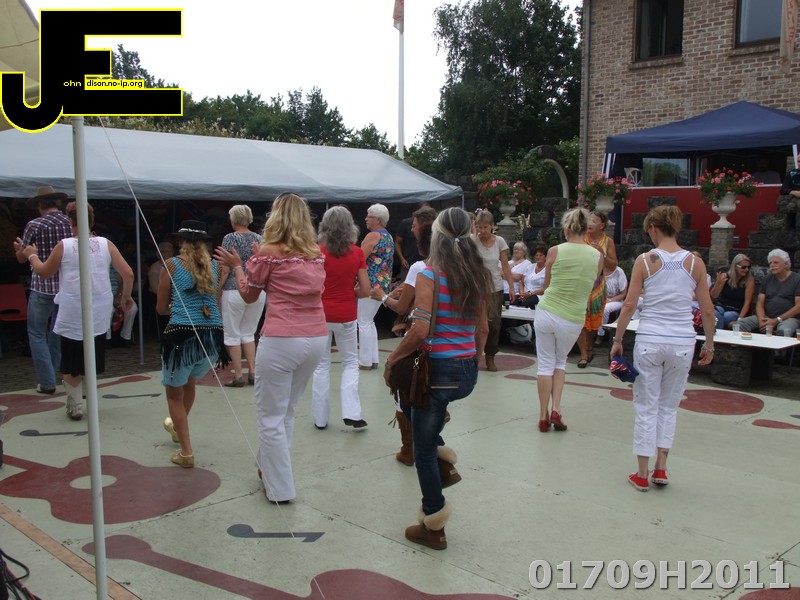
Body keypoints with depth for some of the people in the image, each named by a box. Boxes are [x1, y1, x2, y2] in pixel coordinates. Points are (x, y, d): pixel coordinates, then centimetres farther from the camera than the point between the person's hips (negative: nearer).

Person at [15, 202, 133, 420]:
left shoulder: (64, 246, -7)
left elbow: (44, 272, 7)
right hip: (100, 316, 2)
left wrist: (31, 255, 25)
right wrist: (126, 296, 13)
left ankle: (75, 406, 15)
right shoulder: (106, 244, -1)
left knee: (72, 364, 10)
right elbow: (128, 274, -4)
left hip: (71, 317, -2)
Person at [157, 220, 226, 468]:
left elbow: (161, 308, 4)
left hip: (181, 335, -4)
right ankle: (178, 427, 54)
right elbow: (220, 304, 7)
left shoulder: (172, 265, -1)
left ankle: (186, 451, 11)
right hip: (213, 336, 4)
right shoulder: (216, 266, 5)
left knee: (174, 392, 15)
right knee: (189, 382, 31)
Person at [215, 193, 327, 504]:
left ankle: (281, 488, 11)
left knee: (271, 416, 6)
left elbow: (249, 295, 6)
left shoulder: (269, 252, -4)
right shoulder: (316, 253, 10)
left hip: (281, 340, -6)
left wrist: (236, 266, 23)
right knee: (287, 411, 21)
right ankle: (271, 468, 34)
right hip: (316, 338, 6)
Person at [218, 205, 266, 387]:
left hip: (235, 291, -5)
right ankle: (252, 373, 12)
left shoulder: (230, 238, -6)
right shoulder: (259, 239, 8)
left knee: (232, 334, 6)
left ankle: (238, 376, 7)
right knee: (248, 332, 16)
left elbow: (225, 270, -11)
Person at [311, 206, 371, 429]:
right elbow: (365, 290, -6)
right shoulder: (357, 253, -6)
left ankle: (320, 418, 17)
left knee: (321, 366, 12)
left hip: (321, 314, 0)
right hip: (346, 316, 0)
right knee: (350, 363, 16)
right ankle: (351, 413, 3)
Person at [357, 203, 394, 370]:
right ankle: (373, 359, 19)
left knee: (364, 323, -1)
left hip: (371, 284, -9)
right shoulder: (389, 237, 15)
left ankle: (365, 361, 2)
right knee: (369, 322, 18)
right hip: (384, 285, 9)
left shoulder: (372, 236, -13)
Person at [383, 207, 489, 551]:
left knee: (424, 451, 10)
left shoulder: (430, 275, -15)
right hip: (467, 373, 7)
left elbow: (420, 331, -22)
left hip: (438, 369, -7)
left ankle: (434, 527, 22)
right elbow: (482, 329, 11)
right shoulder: (476, 276, 5)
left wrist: (392, 359, -8)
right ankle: (443, 459, 25)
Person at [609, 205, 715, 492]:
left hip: (649, 341, -2)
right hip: (682, 342, 2)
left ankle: (642, 475, 15)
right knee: (669, 407, 18)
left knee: (646, 408, 9)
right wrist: (709, 344, 14)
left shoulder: (645, 260, -6)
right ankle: (660, 469, 20)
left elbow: (629, 305, -7)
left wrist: (617, 340, 3)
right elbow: (707, 310, 2)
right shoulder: (695, 262, 0)